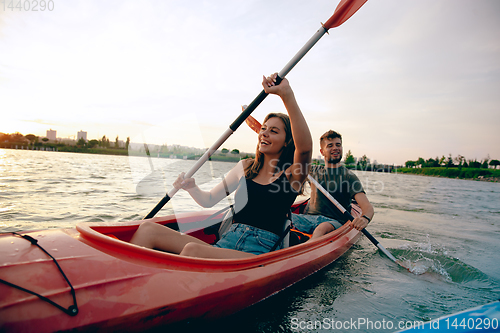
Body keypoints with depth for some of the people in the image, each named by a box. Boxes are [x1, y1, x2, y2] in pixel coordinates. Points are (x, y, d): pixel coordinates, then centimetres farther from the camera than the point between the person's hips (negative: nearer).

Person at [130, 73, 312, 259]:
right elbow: (209, 200, 16)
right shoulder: (246, 167, 15)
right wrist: (191, 187, -6)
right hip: (226, 243, 5)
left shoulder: (292, 174, 0)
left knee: (193, 250, -34)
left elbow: (305, 146, -24)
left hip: (260, 252, -5)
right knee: (148, 229, -12)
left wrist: (287, 95, -32)